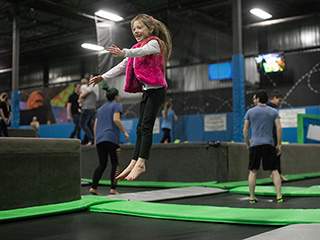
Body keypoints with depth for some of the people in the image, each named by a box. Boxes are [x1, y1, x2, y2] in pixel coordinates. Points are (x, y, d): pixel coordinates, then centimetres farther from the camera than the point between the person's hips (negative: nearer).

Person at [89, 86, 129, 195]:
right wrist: (125, 132, -7)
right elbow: (116, 119, -11)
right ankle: (113, 189, -5)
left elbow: (95, 126, 20)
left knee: (102, 164, 8)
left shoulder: (100, 109, 25)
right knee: (115, 164, 2)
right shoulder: (117, 105, 6)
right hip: (111, 138, -6)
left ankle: (93, 187, -3)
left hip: (99, 139, 6)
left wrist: (96, 140, 24)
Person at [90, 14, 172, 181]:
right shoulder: (137, 48, 21)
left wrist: (124, 52, -44)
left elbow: (143, 51, -27)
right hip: (146, 91, 9)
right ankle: (134, 163, 6)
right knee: (140, 128, 5)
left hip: (156, 90, -9)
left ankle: (140, 163, -16)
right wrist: (103, 77, 17)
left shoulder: (154, 42, -4)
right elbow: (122, 66, 23)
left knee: (146, 126, -14)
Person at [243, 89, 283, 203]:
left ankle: (252, 197, 6)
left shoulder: (250, 112, 4)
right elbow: (279, 128, -2)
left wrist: (247, 144, 15)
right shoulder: (273, 111, 5)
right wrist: (279, 145, 3)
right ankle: (279, 196, -1)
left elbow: (245, 130, 5)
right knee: (274, 170, 7)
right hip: (269, 145, 0)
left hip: (255, 145, 0)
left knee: (253, 171, 7)